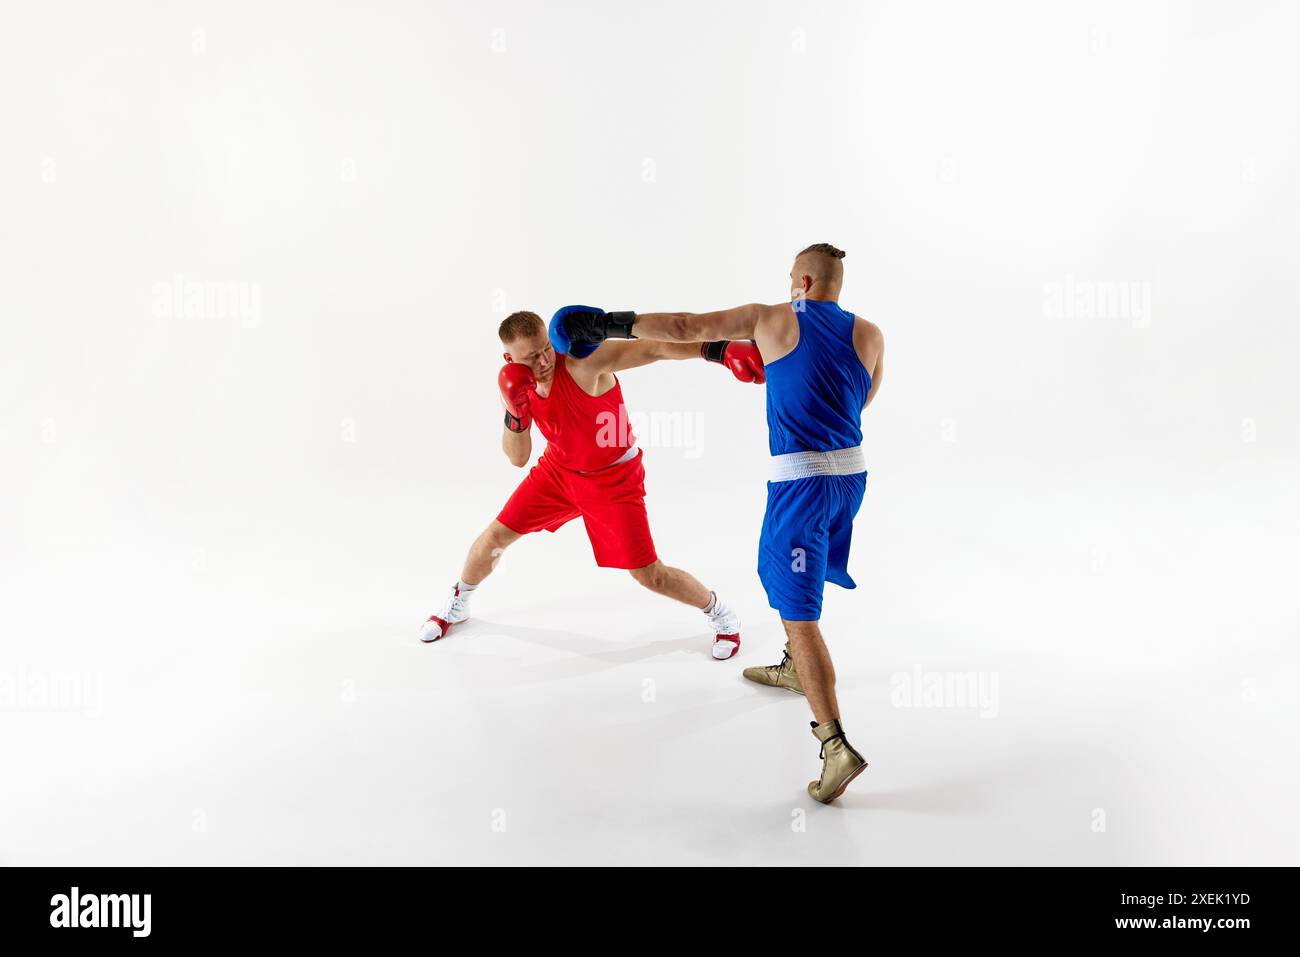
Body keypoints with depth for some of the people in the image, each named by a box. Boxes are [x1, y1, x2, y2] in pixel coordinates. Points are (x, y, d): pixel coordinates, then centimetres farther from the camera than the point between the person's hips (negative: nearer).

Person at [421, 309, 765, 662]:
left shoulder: (582, 360, -32)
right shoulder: (516, 384, -12)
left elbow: (654, 348, -46)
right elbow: (517, 458, -8)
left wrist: (718, 349, -61)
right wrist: (515, 412, -28)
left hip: (614, 478, -5)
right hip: (559, 470, 5)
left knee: (649, 575, -6)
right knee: (494, 536, 7)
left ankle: (719, 613, 22)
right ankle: (457, 605, 37)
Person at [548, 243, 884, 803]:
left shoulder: (772, 320, -3)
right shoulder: (870, 335, 7)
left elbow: (685, 327, -5)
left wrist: (605, 324, 3)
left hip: (801, 479, -6)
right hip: (853, 470, 7)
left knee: (799, 613, -5)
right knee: (787, 567, 31)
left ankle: (836, 746, -11)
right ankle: (793, 668, 49)